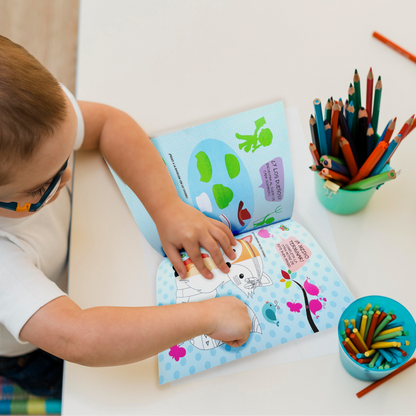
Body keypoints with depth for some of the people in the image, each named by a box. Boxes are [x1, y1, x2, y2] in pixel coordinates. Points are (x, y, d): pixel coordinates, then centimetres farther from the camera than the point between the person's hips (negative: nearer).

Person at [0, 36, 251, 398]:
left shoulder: (33, 114, -32)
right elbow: (77, 340, -56)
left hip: (71, 260, 5)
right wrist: (206, 316, -50)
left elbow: (107, 122, -18)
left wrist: (168, 207, -27)